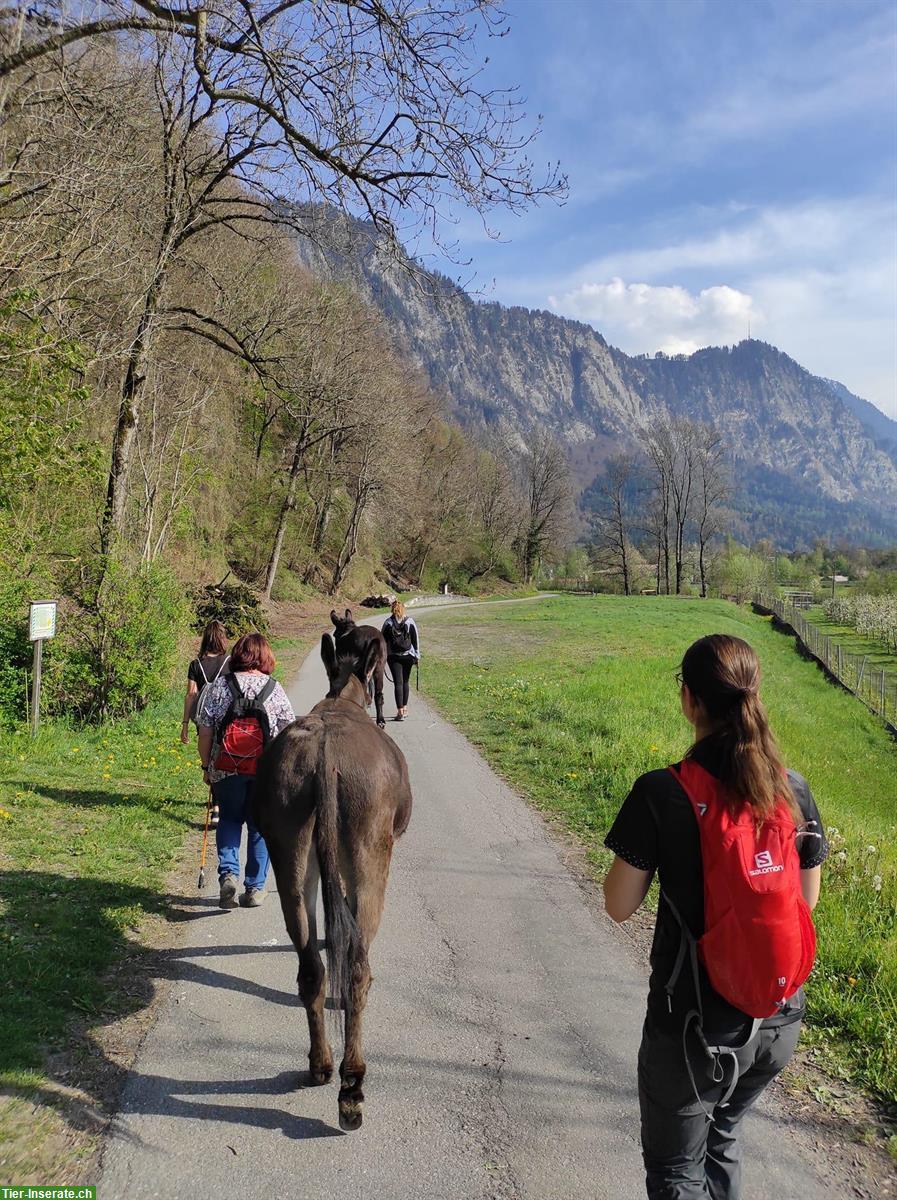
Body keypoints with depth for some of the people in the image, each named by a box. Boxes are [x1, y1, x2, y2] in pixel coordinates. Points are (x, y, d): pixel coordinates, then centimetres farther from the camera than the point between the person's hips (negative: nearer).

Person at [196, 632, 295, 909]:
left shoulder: (219, 686, -1)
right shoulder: (274, 689, -2)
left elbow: (205, 732, -1)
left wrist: (205, 765, 10)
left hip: (226, 769, 1)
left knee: (229, 820, 20)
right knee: (260, 826, 13)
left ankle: (228, 872, 1)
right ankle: (255, 888, 18)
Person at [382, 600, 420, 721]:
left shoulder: (388, 622, -3)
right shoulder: (410, 621, -1)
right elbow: (416, 639, 1)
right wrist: (417, 654, 8)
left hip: (393, 656, -1)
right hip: (408, 655, 1)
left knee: (398, 683, -3)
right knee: (405, 682, 16)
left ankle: (400, 711, -11)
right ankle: (404, 707, 23)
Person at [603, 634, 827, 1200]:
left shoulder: (661, 792, -19)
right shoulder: (795, 790, -6)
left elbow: (619, 906, -11)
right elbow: (807, 899, 6)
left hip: (695, 1024, -5)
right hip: (779, 1022, 5)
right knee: (723, 1133, 30)